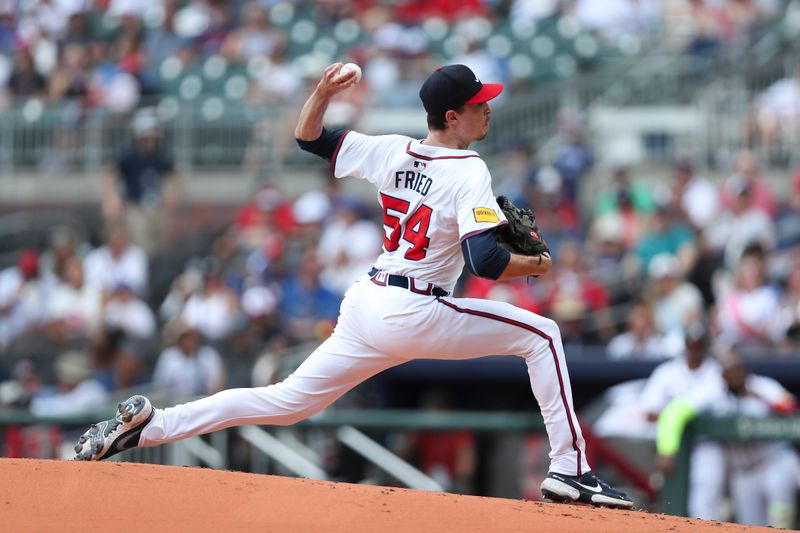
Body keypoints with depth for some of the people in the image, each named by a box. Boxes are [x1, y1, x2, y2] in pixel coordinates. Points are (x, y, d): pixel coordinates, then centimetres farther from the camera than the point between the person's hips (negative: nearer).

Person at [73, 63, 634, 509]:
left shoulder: (392, 151, 9)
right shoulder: (468, 172, -12)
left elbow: (310, 138, 19)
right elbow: (485, 261, -21)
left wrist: (323, 92, 6)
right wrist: (535, 264, -3)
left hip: (363, 308, 7)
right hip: (415, 315, -7)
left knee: (288, 400, 13)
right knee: (540, 334, 2)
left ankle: (149, 424, 5)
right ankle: (570, 470, -4)